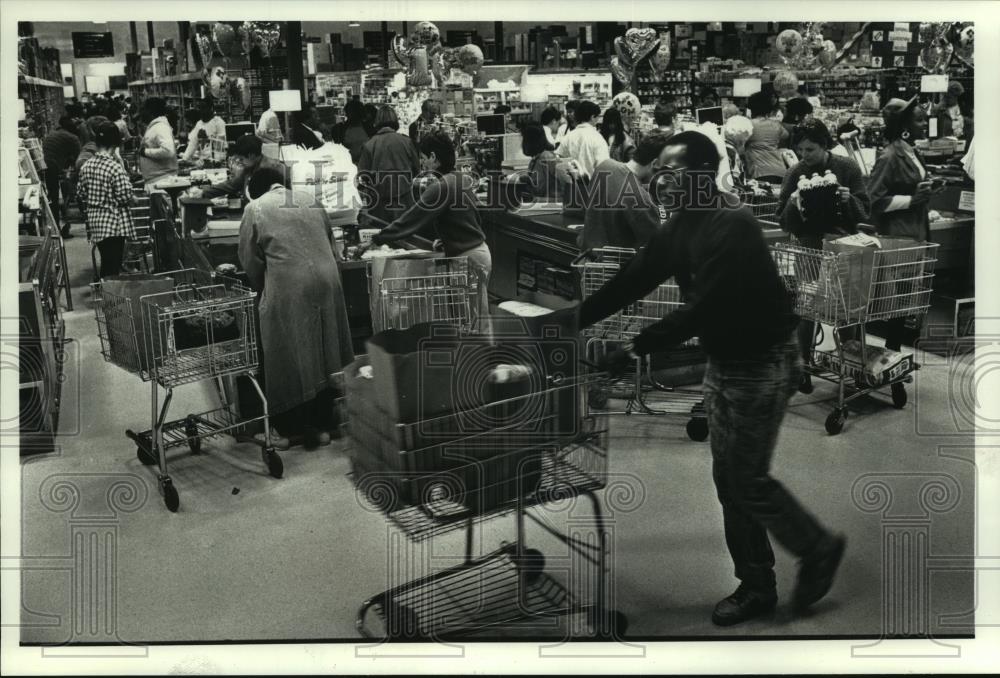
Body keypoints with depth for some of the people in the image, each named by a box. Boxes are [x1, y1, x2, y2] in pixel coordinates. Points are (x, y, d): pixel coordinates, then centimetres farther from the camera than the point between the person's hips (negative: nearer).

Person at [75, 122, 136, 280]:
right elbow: (124, 196, -19)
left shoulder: (86, 166, 5)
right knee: (112, 269, -4)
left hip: (94, 224, 7)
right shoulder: (115, 168, -16)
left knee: (106, 265, 17)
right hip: (114, 224, -7)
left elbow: (80, 194, 11)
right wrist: (133, 199, 2)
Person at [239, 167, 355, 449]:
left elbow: (250, 261, 6)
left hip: (288, 290, -4)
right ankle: (323, 423, 20)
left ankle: (299, 428, 10)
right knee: (323, 353, 13)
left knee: (290, 359, 5)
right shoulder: (311, 201, 16)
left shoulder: (255, 209, 4)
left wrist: (262, 288, 21)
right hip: (327, 281, 4)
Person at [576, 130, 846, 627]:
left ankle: (818, 548, 22)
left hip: (764, 365, -9)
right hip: (723, 362, 9)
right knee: (729, 478, 11)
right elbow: (631, 281, 5)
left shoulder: (733, 226, -24)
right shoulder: (678, 229, 4)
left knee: (745, 478, -2)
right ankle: (756, 586, 23)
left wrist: (637, 348, -28)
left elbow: (702, 307, -29)